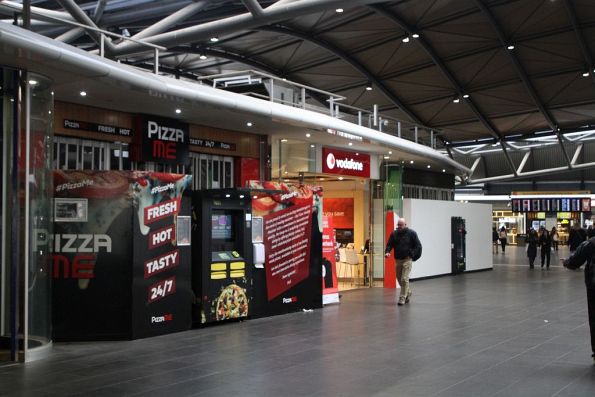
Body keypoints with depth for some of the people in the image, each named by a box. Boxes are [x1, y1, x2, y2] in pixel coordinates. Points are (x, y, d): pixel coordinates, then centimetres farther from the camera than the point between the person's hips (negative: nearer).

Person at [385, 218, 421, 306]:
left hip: (407, 260, -5)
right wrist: (387, 251, -12)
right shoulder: (394, 233, 5)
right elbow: (389, 244, 8)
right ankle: (408, 293, 36)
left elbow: (418, 246, -3)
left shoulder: (411, 233, -5)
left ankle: (402, 298, -4)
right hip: (398, 260, 5)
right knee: (400, 279, 13)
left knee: (404, 279, -10)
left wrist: (411, 254, -11)